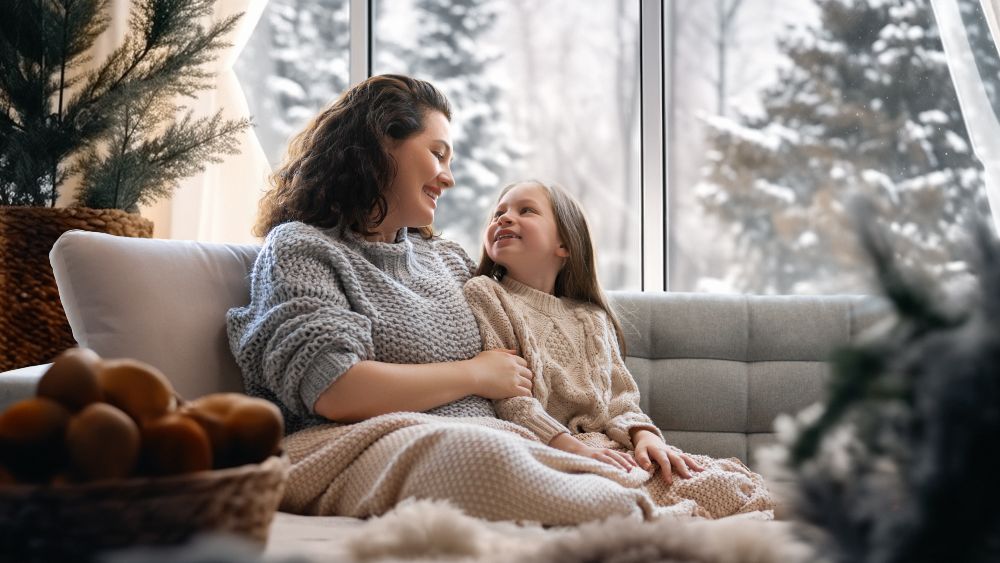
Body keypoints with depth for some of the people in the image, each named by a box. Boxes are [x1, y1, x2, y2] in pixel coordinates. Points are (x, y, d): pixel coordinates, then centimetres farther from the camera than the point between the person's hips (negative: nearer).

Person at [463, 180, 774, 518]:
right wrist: (573, 447, -19)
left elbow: (620, 401, 15)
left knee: (741, 486, -15)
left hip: (610, 447, 6)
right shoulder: (482, 294, 6)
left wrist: (645, 436, -9)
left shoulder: (591, 317, 23)